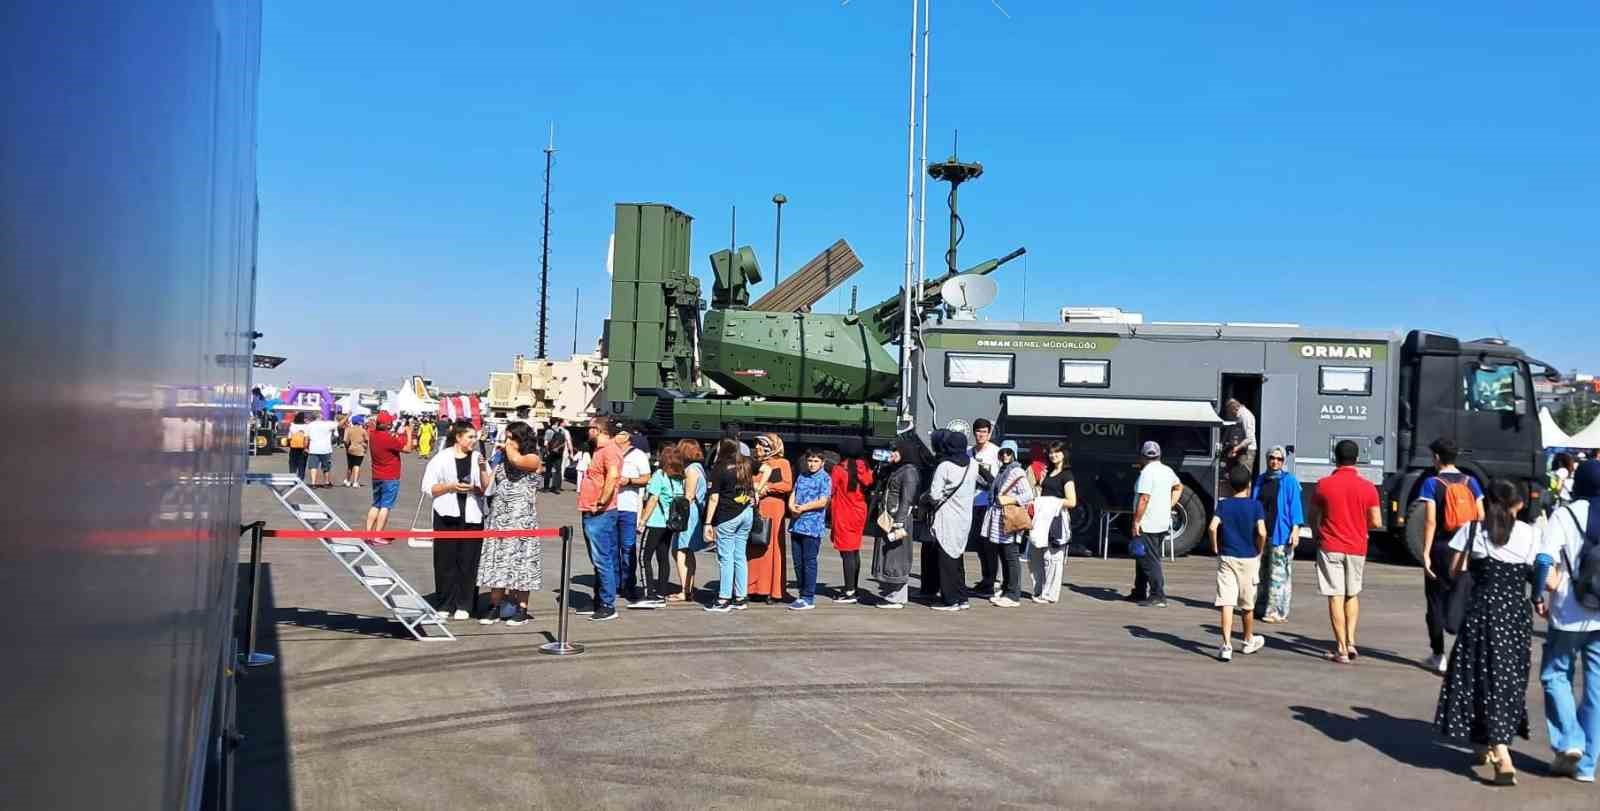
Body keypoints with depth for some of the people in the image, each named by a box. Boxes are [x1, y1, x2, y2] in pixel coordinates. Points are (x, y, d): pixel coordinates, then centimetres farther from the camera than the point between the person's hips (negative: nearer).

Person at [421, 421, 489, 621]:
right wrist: (450, 486, -12)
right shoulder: (441, 458, 3)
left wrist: (482, 468, -11)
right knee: (446, 561, 1)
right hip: (447, 515, -1)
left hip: (472, 516, 1)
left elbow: (487, 489, 3)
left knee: (469, 561, 0)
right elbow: (428, 488, 2)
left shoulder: (478, 458, 7)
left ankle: (464, 605, 8)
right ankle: (446, 604, 11)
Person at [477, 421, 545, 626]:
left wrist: (509, 447, -4)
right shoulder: (501, 460, 16)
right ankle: (494, 607, 9)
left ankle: (522, 609, 5)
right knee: (496, 560, 3)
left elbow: (517, 461, -23)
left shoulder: (534, 459, 0)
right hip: (499, 517, 5)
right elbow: (488, 486, 13)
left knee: (520, 559, -2)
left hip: (521, 518, -5)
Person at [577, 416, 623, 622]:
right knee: (599, 560, 15)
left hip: (600, 515, -11)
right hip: (591, 514, 11)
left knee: (602, 560, -9)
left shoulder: (609, 450, -14)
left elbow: (613, 476, -30)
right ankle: (599, 602, 23)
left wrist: (601, 502, -24)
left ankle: (608, 606, -6)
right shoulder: (600, 450, 19)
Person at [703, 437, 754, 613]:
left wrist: (708, 523, -11)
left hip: (727, 517, -6)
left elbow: (714, 498, -13)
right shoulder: (746, 464, 7)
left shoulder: (719, 469, -11)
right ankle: (740, 598, 13)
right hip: (746, 513, 6)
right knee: (740, 556, 10)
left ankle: (724, 600, -1)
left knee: (726, 558, -3)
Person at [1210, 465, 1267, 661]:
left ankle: (1227, 645, -13)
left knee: (1226, 603, -4)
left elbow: (1213, 526, -15)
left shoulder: (1223, 504, -1)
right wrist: (1260, 550, 1)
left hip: (1227, 558, 0)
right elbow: (1262, 532, -16)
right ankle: (1249, 641, 33)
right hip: (1249, 559, 0)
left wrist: (1215, 548, -1)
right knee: (1248, 605, 16)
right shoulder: (1256, 505, -4)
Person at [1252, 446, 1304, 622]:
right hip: (1261, 533, 6)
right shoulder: (1261, 480, 14)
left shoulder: (1289, 481, -3)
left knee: (1279, 573, -4)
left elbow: (1295, 505, -7)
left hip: (1281, 534, -6)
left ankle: (1277, 611, -1)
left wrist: (1296, 529, -15)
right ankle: (1261, 607, 20)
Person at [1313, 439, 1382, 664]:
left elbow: (1315, 516, 2)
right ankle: (1350, 641, 10)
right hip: (1357, 548, 2)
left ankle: (1341, 649, 0)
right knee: (1353, 595, 19)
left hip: (1330, 548, -2)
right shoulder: (1367, 487, -3)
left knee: (1336, 597, 1)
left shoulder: (1324, 484, -5)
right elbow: (1376, 522, -3)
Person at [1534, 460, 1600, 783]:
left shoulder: (1564, 515, -8)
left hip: (1569, 615, -3)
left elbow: (1545, 562, -15)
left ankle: (1569, 742, -2)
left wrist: (1539, 596, -3)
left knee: (1556, 676, 14)